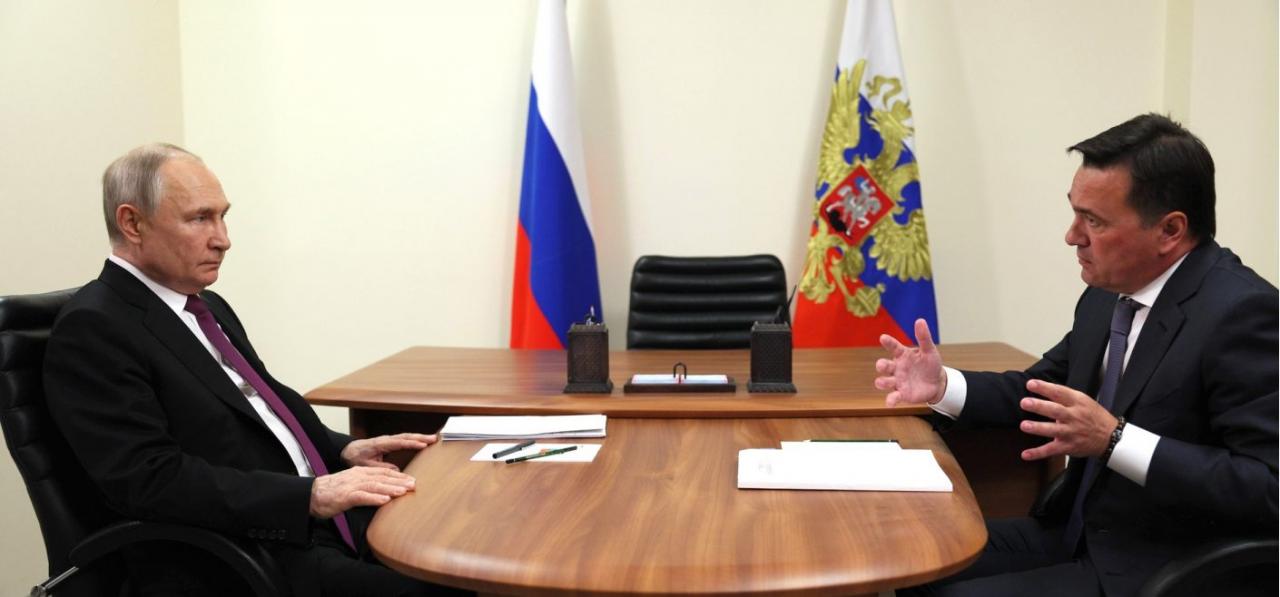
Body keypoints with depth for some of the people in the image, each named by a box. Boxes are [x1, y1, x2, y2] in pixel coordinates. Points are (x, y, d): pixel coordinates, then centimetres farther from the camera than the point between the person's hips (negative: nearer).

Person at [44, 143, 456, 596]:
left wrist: (343, 451, 4)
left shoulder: (209, 306, 16)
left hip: (316, 523, 8)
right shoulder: (92, 329, -9)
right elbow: (151, 479, -19)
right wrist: (311, 495, -25)